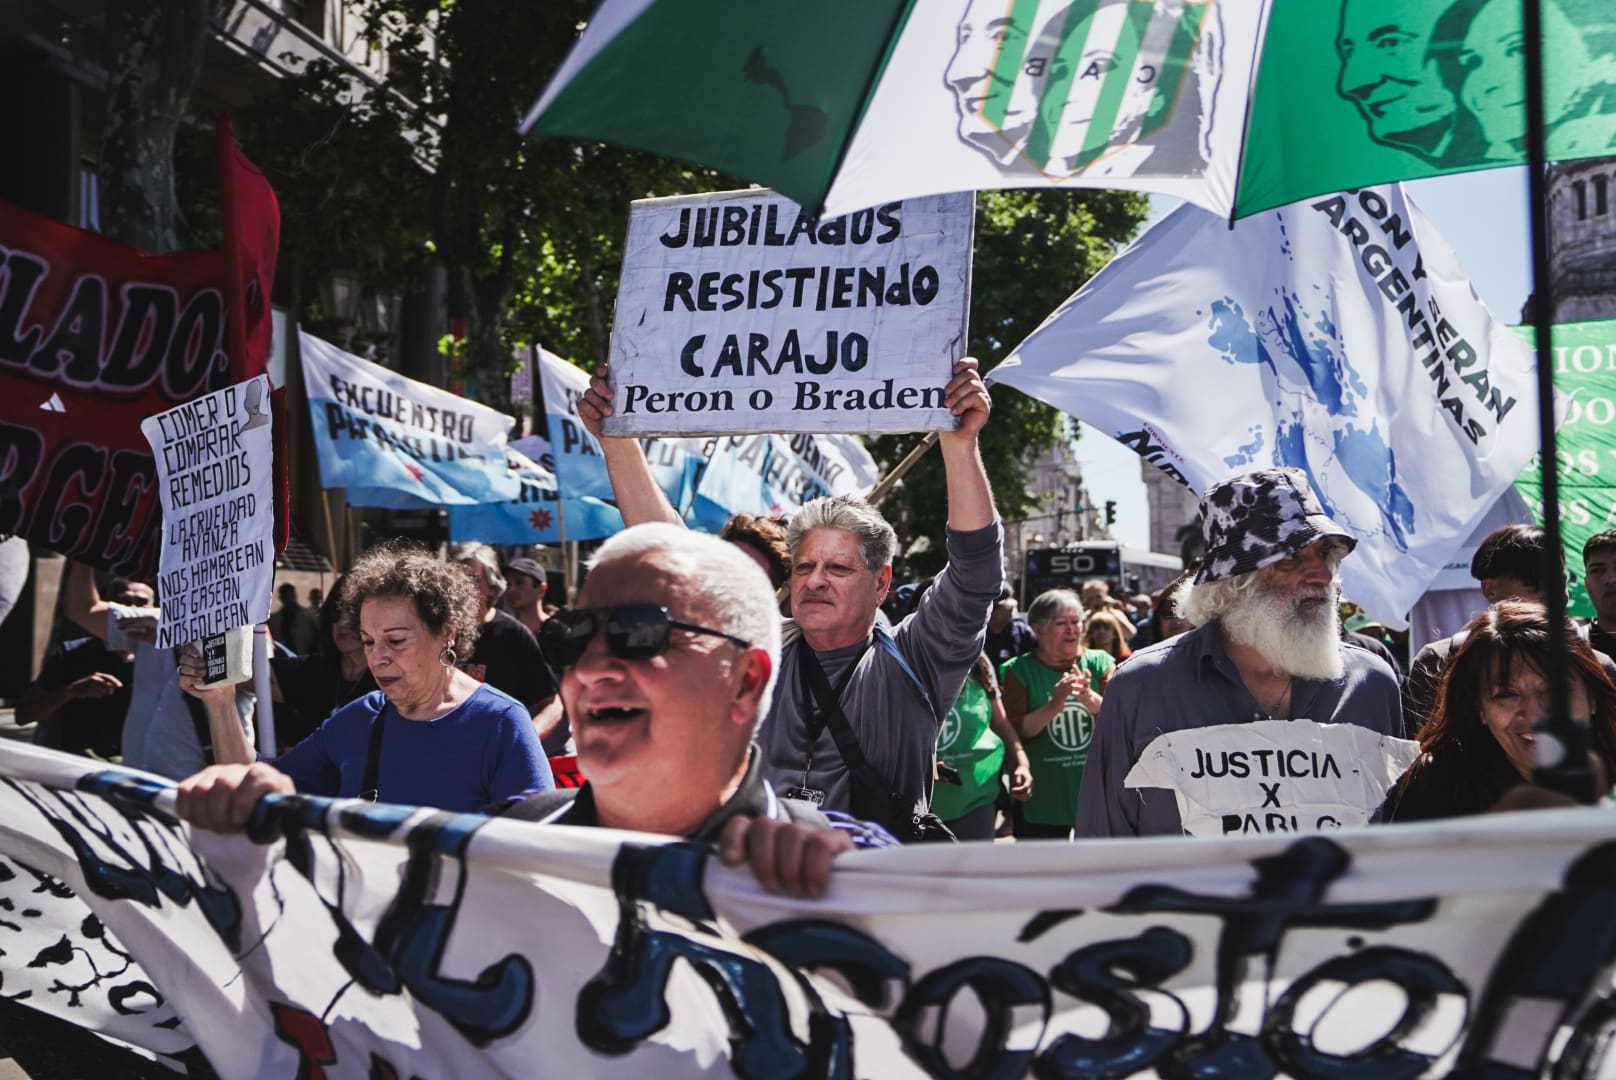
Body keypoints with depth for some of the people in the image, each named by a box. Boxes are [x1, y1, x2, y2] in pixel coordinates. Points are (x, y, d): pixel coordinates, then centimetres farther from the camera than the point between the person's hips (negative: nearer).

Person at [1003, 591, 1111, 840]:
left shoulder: (1100, 663, 2)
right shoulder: (1019, 671, -3)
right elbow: (1014, 733, -11)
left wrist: (1091, 700, -28)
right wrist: (1053, 706, -26)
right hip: (1041, 799, -2)